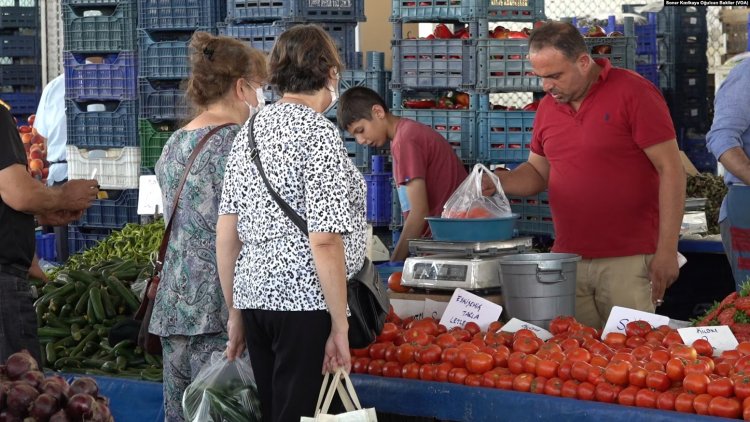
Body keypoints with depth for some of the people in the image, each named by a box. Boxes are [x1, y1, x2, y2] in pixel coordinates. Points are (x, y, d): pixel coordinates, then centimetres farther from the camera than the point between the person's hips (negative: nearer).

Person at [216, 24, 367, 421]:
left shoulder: (251, 130, 11)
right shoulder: (319, 134, -10)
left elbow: (226, 233, 11)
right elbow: (323, 241, -16)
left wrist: (235, 313, 18)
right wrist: (339, 326, -12)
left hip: (254, 295, 7)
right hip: (305, 300, -7)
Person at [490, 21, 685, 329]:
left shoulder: (633, 93, -7)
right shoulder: (548, 106, 11)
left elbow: (670, 170, -9)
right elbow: (538, 171, 22)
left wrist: (667, 250, -13)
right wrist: (499, 181, 0)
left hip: (628, 261, -5)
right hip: (567, 260, 5)